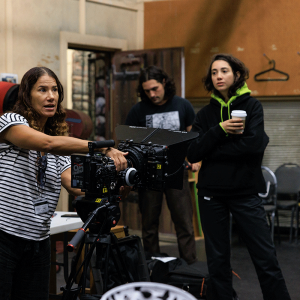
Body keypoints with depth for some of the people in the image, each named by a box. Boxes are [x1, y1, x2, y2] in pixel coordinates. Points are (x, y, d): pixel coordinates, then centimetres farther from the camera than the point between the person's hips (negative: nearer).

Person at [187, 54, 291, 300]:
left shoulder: (252, 106, 1)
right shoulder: (205, 113, 8)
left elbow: (254, 144, -16)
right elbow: (192, 153, -4)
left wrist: (212, 150, -11)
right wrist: (220, 130, -15)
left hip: (246, 192, -3)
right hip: (211, 194, 3)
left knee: (266, 258, -4)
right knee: (217, 259, 9)